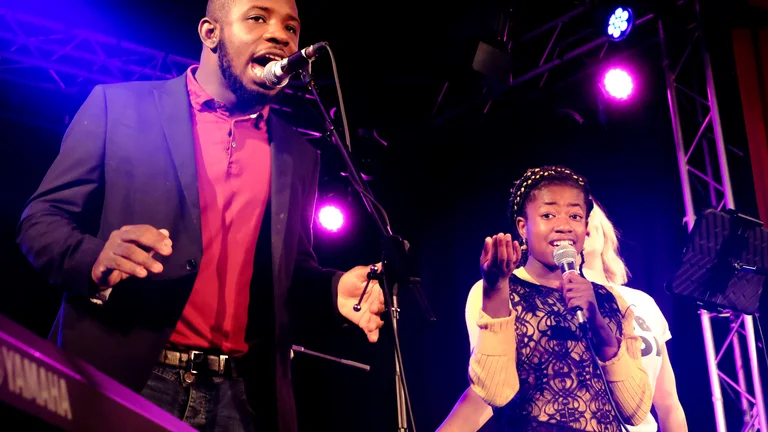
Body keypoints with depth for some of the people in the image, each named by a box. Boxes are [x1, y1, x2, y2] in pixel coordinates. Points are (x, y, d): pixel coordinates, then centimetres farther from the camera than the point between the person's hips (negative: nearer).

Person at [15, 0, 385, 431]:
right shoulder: (120, 105, 2)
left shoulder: (299, 153, 12)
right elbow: (40, 220, 1)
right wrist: (98, 261, -20)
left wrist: (335, 289, -6)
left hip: (242, 395, 4)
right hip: (121, 378, -3)